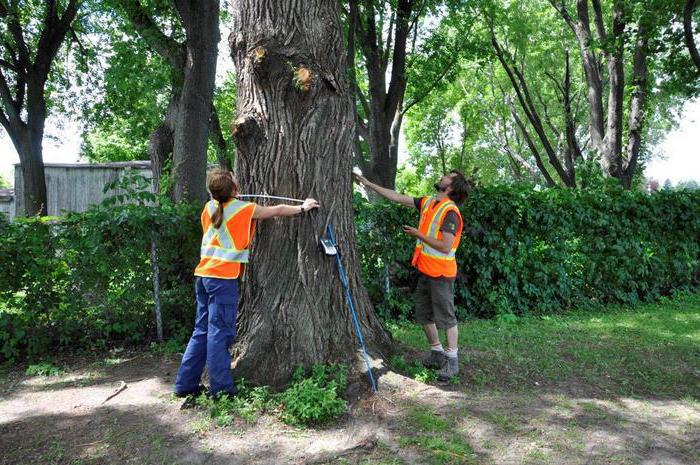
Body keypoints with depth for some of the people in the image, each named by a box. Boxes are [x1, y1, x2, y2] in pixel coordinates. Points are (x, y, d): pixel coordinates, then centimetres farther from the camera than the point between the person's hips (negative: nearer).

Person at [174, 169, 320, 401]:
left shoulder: (209, 207, 9)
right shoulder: (244, 209, -7)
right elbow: (277, 211, 5)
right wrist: (302, 207, 19)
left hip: (203, 274, 7)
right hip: (224, 277, -7)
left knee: (202, 331, 14)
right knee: (219, 333, -2)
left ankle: (185, 384, 19)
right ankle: (221, 388, 6)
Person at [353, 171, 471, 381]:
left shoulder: (450, 212, -18)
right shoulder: (427, 203, 7)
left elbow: (445, 247, -22)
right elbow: (397, 197, 11)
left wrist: (418, 234, -14)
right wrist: (369, 184, 11)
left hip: (441, 274, -9)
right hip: (425, 271, 9)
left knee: (446, 317, 1)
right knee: (423, 315, 17)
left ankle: (451, 361, 14)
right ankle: (437, 352, 32)